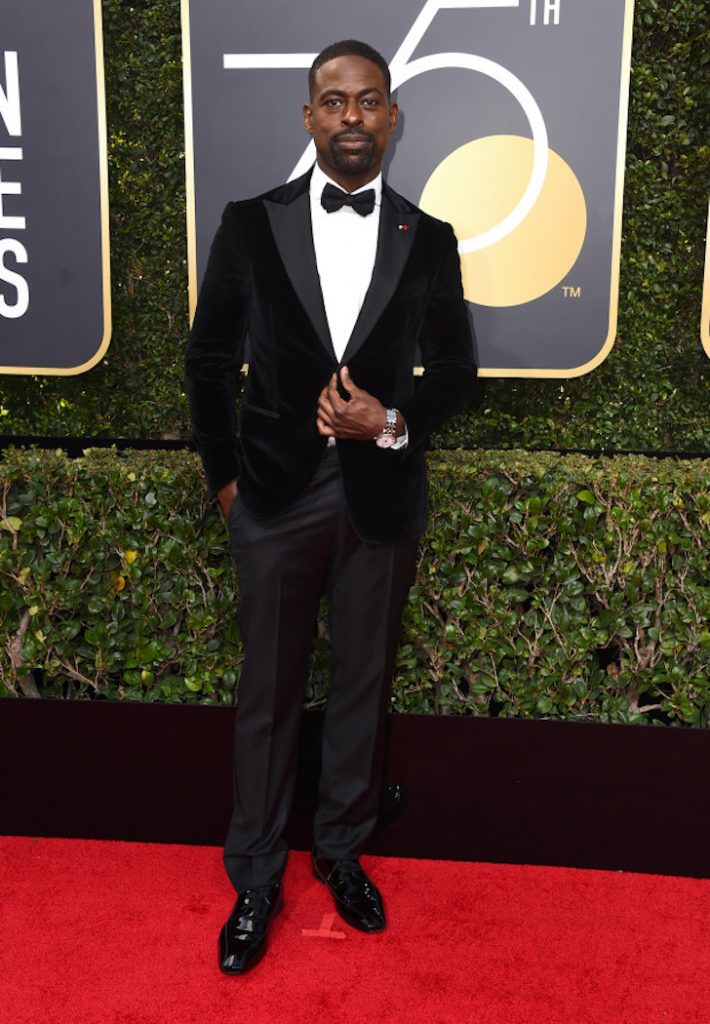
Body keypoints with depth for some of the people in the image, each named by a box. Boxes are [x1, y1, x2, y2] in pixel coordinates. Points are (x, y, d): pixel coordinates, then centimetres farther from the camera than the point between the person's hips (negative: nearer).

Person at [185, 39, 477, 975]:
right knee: (268, 694, 9)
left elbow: (456, 370, 6)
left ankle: (342, 852, 35)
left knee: (364, 687, 13)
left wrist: (393, 422, -12)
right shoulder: (250, 224, 0)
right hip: (276, 496, -1)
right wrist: (224, 474, 1)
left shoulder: (428, 240, 3)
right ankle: (255, 879, 26)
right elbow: (210, 360, 5)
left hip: (382, 498, 1)